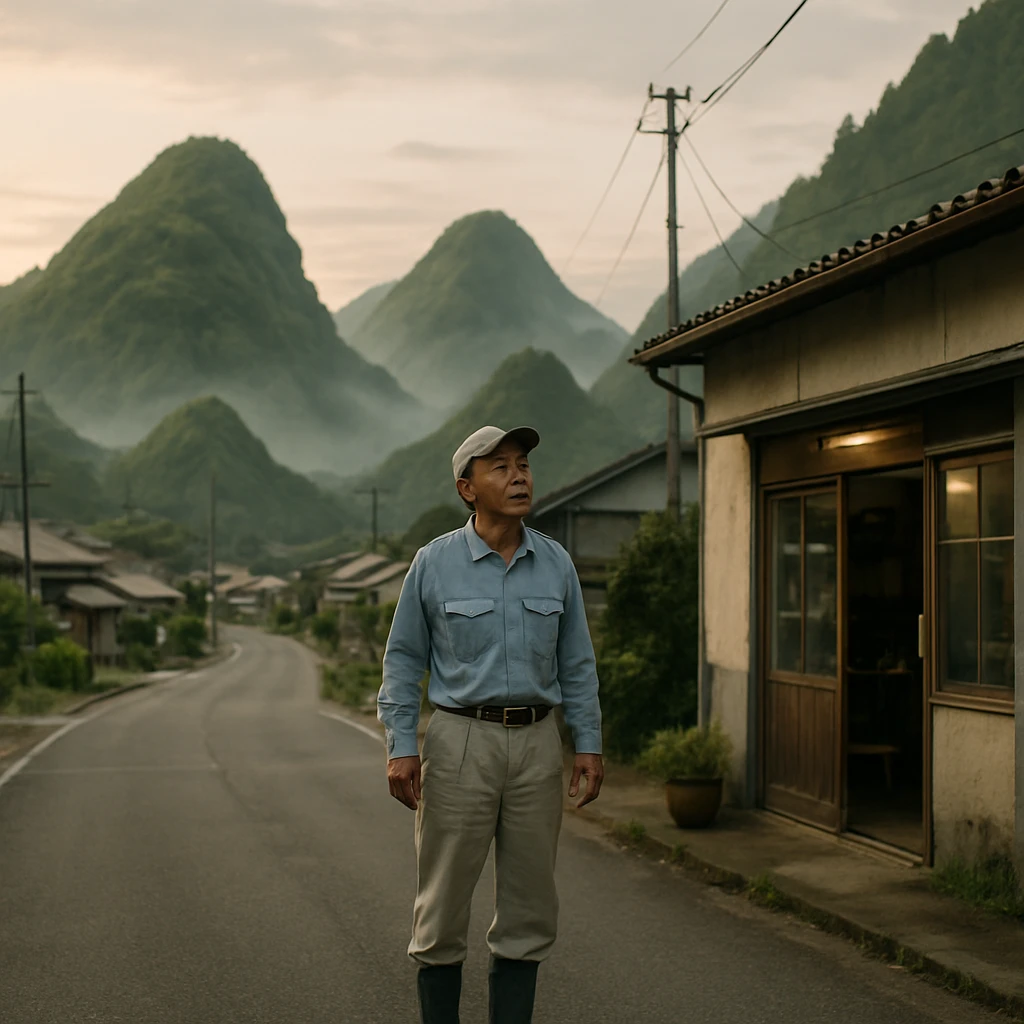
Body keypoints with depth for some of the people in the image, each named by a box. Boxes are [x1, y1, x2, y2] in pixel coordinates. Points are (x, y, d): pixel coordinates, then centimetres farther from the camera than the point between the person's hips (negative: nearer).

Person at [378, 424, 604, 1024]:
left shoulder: (556, 564, 4)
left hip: (537, 743, 3)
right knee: (444, 905, 2)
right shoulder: (434, 564, -4)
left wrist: (589, 744, 4)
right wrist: (400, 747, -7)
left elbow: (576, 662, 10)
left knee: (529, 907, 7)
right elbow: (405, 658, 0)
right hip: (460, 742, -3)